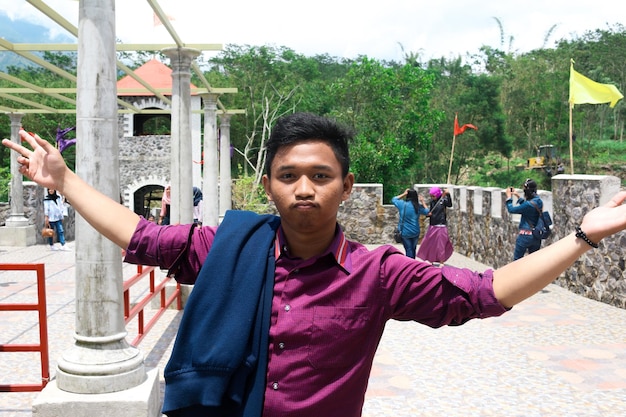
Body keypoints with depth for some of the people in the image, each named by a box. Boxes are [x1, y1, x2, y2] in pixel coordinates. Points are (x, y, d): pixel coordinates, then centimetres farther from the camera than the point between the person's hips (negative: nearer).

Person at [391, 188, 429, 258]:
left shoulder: (402, 204, -11)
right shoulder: (418, 206, -5)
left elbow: (393, 200, 7)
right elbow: (427, 212, 12)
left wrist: (403, 194, 7)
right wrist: (422, 202, 19)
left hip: (405, 232, -2)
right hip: (415, 232, 2)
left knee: (408, 250, 0)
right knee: (413, 249, 16)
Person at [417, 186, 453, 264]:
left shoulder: (443, 200, -11)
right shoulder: (432, 201, 4)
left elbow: (450, 204, -30)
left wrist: (448, 195, -41)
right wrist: (427, 214, -9)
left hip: (441, 226, -6)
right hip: (432, 226, 6)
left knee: (440, 245, 0)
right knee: (427, 243, 11)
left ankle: (441, 263, 14)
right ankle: (430, 260, 27)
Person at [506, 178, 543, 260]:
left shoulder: (529, 204, -22)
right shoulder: (539, 201, 2)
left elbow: (511, 210, -13)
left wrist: (509, 197, -1)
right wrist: (518, 196, 19)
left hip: (525, 235, -8)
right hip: (536, 236, 8)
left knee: (517, 259, 6)